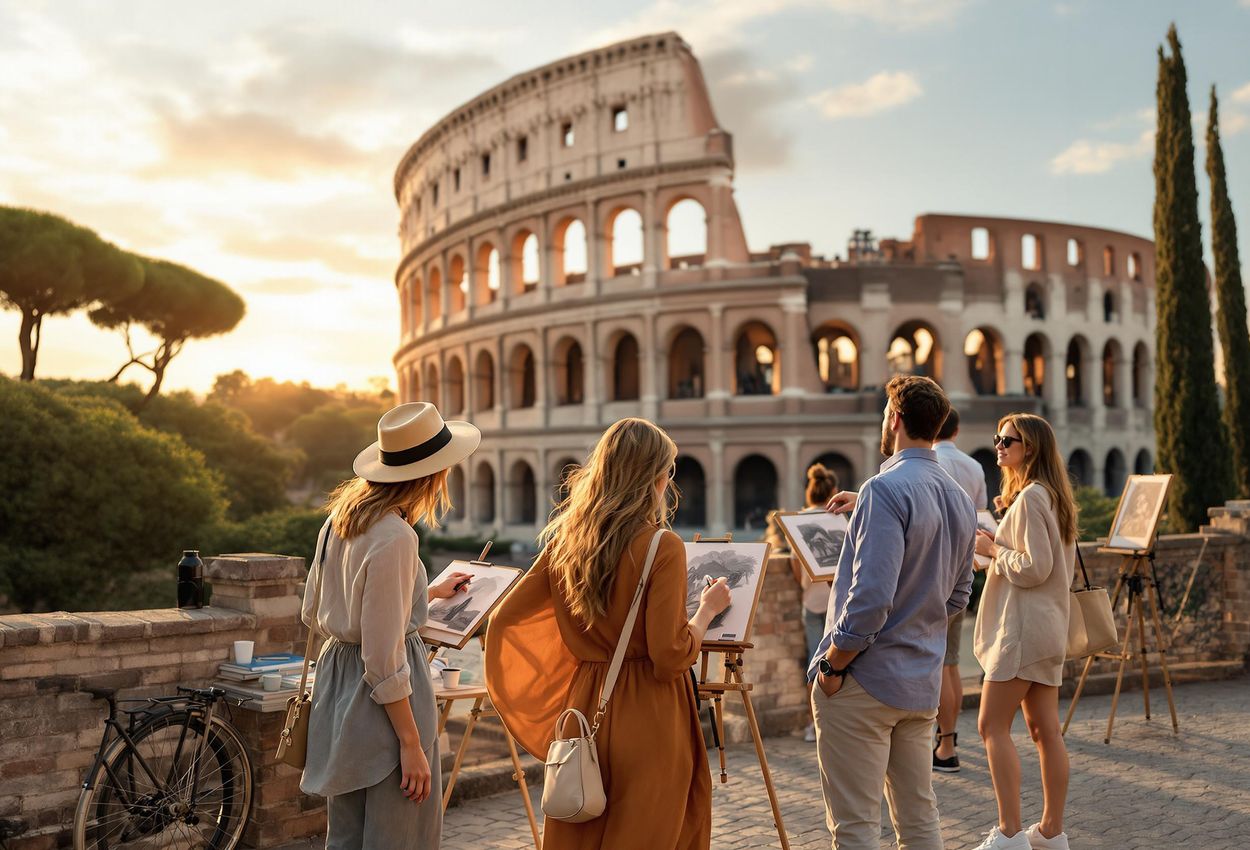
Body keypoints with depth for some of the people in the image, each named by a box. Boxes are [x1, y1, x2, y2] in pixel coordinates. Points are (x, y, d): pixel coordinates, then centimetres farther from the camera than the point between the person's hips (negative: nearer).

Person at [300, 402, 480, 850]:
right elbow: (384, 658, -22)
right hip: (384, 705, -9)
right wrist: (412, 744, -15)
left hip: (337, 680, 9)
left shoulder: (339, 518, 6)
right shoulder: (394, 538, -21)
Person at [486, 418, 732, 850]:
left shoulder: (564, 540, 2)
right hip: (646, 720, -5)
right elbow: (671, 656, -18)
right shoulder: (662, 546, -15)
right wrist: (708, 608, -1)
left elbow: (504, 618, 7)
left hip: (583, 708, 6)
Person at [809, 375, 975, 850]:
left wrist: (831, 666, -14)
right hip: (922, 683, 9)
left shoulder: (887, 490, -18)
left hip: (864, 683, -8)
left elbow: (871, 596, -24)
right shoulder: (960, 499, 10)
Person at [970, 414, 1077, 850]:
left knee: (993, 726, -5)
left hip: (1022, 626, -10)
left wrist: (992, 550, -7)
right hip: (1047, 625, 10)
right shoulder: (1053, 495, 16)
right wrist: (999, 546, 12)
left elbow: (1035, 568, -20)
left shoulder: (1030, 498, -15)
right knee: (1045, 730, 11)